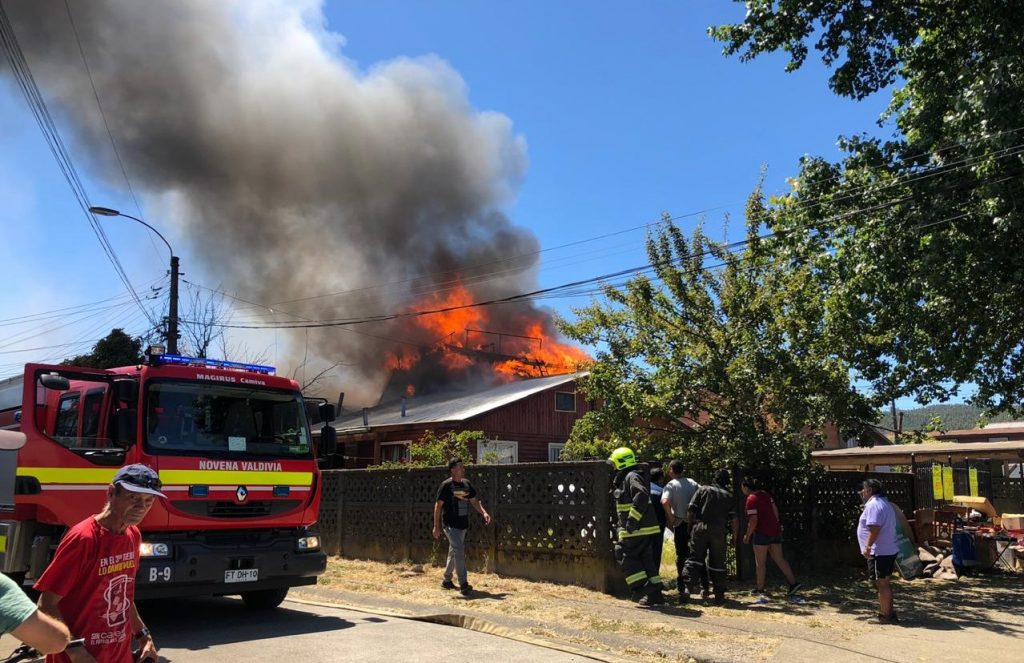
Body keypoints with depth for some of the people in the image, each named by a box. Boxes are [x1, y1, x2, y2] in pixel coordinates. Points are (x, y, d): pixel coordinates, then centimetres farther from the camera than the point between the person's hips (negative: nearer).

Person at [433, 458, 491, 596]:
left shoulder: (466, 483, 8)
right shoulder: (446, 485, -11)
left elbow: (474, 500, 13)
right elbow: (438, 505, -10)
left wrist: (484, 513, -4)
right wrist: (436, 526, -13)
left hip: (463, 524, 7)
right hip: (451, 525, -7)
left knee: (454, 552, 17)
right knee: (459, 552, -14)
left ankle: (447, 580, 31)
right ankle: (463, 585, -12)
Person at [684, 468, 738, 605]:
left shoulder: (703, 490, 7)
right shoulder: (729, 497, 11)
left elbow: (690, 511, 0)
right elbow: (734, 520, 3)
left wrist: (691, 525, 13)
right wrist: (734, 537, 13)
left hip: (700, 528, -1)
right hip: (719, 532, 1)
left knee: (694, 558, 1)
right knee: (717, 563, 9)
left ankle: (689, 585, -17)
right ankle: (719, 595, 12)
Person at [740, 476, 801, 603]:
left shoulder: (751, 499, -16)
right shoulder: (764, 494, 9)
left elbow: (753, 521, -20)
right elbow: (775, 509, 16)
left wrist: (747, 535, -8)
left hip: (762, 533, -8)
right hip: (775, 530, 8)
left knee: (760, 562, 4)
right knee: (779, 559, 13)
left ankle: (760, 589, 10)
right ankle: (793, 583, 7)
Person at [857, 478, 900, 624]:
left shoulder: (873, 504, -16)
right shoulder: (885, 503, 18)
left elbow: (874, 528, -27)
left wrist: (868, 547, -24)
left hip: (879, 552, -11)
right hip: (889, 550, 11)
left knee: (882, 583, -5)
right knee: (885, 583, 17)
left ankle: (885, 616, 0)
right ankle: (889, 613, 24)